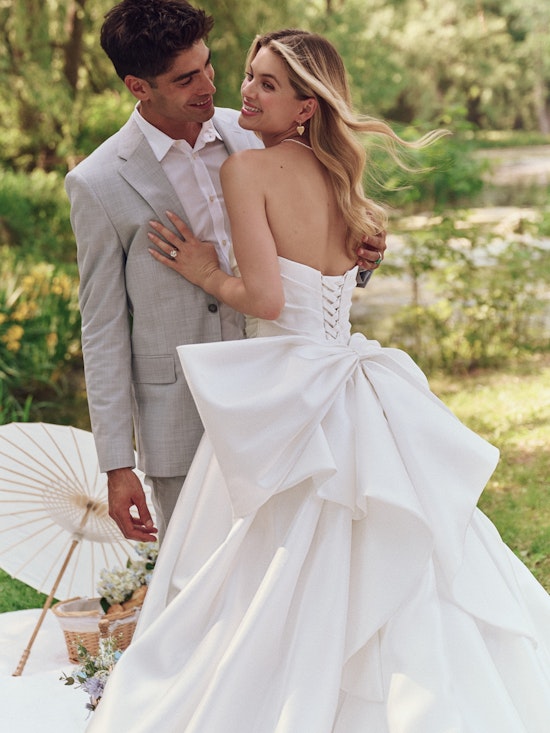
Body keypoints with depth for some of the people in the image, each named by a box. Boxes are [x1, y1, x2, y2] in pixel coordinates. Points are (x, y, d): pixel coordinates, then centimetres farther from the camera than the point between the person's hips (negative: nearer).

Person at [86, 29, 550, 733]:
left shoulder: (248, 167, -10)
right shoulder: (337, 169, 12)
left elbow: (266, 298, -18)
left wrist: (207, 273, 0)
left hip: (285, 400, -7)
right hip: (353, 402, 7)